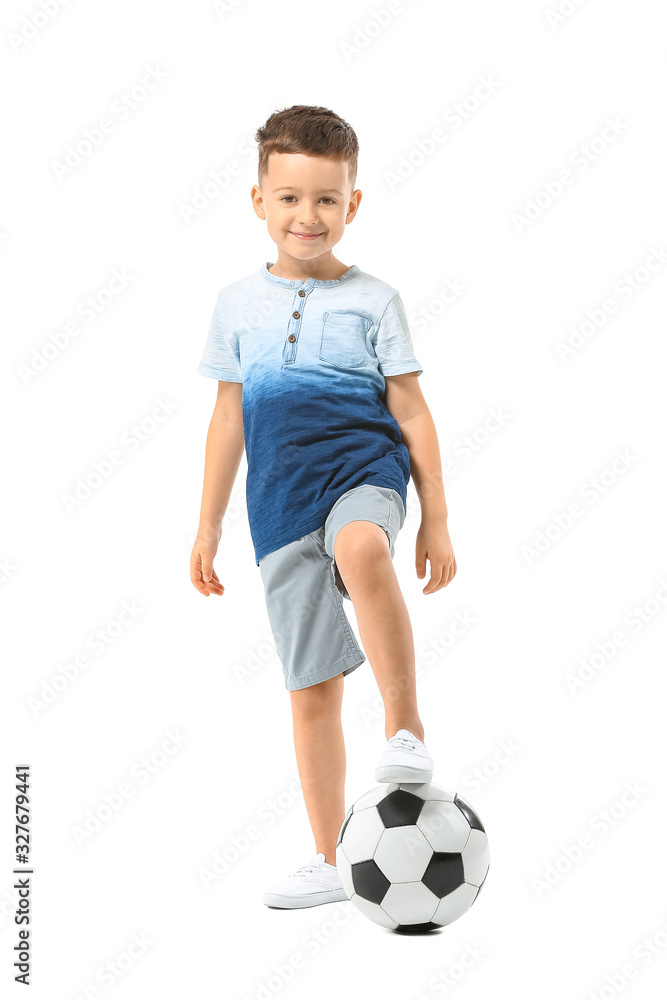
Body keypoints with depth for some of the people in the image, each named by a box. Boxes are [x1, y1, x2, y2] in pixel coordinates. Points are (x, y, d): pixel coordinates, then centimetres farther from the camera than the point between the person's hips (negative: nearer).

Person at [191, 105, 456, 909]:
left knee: (362, 548, -41)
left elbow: (411, 410, 5)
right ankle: (327, 863, 15)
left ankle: (406, 730, -28)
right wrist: (208, 525, 14)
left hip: (362, 465, -2)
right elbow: (228, 418, 15)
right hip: (280, 501, 3)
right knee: (311, 688, 4)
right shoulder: (238, 303, 10)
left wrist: (436, 519, 1)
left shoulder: (372, 300, 4)